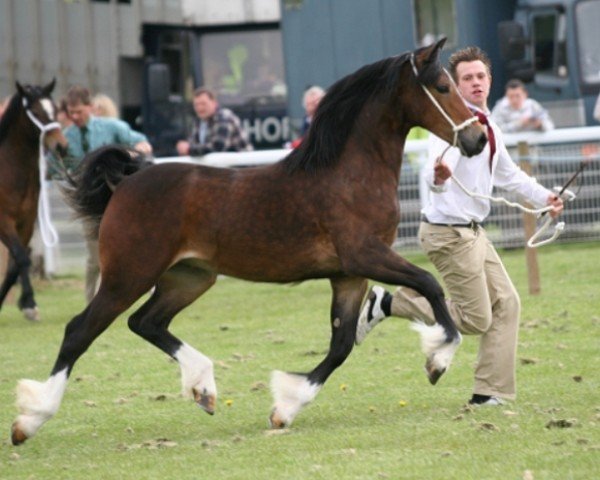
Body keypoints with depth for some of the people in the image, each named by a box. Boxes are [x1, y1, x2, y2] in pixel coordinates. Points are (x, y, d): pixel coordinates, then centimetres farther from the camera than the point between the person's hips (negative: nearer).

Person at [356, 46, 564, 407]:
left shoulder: (488, 126, 10)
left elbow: (508, 174, 27)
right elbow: (439, 168, -36)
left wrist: (543, 197, 21)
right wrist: (438, 176, -58)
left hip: (472, 232, 9)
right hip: (449, 233, -9)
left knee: (506, 304, 9)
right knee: (476, 319, -6)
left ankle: (492, 393, 13)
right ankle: (387, 303, 1)